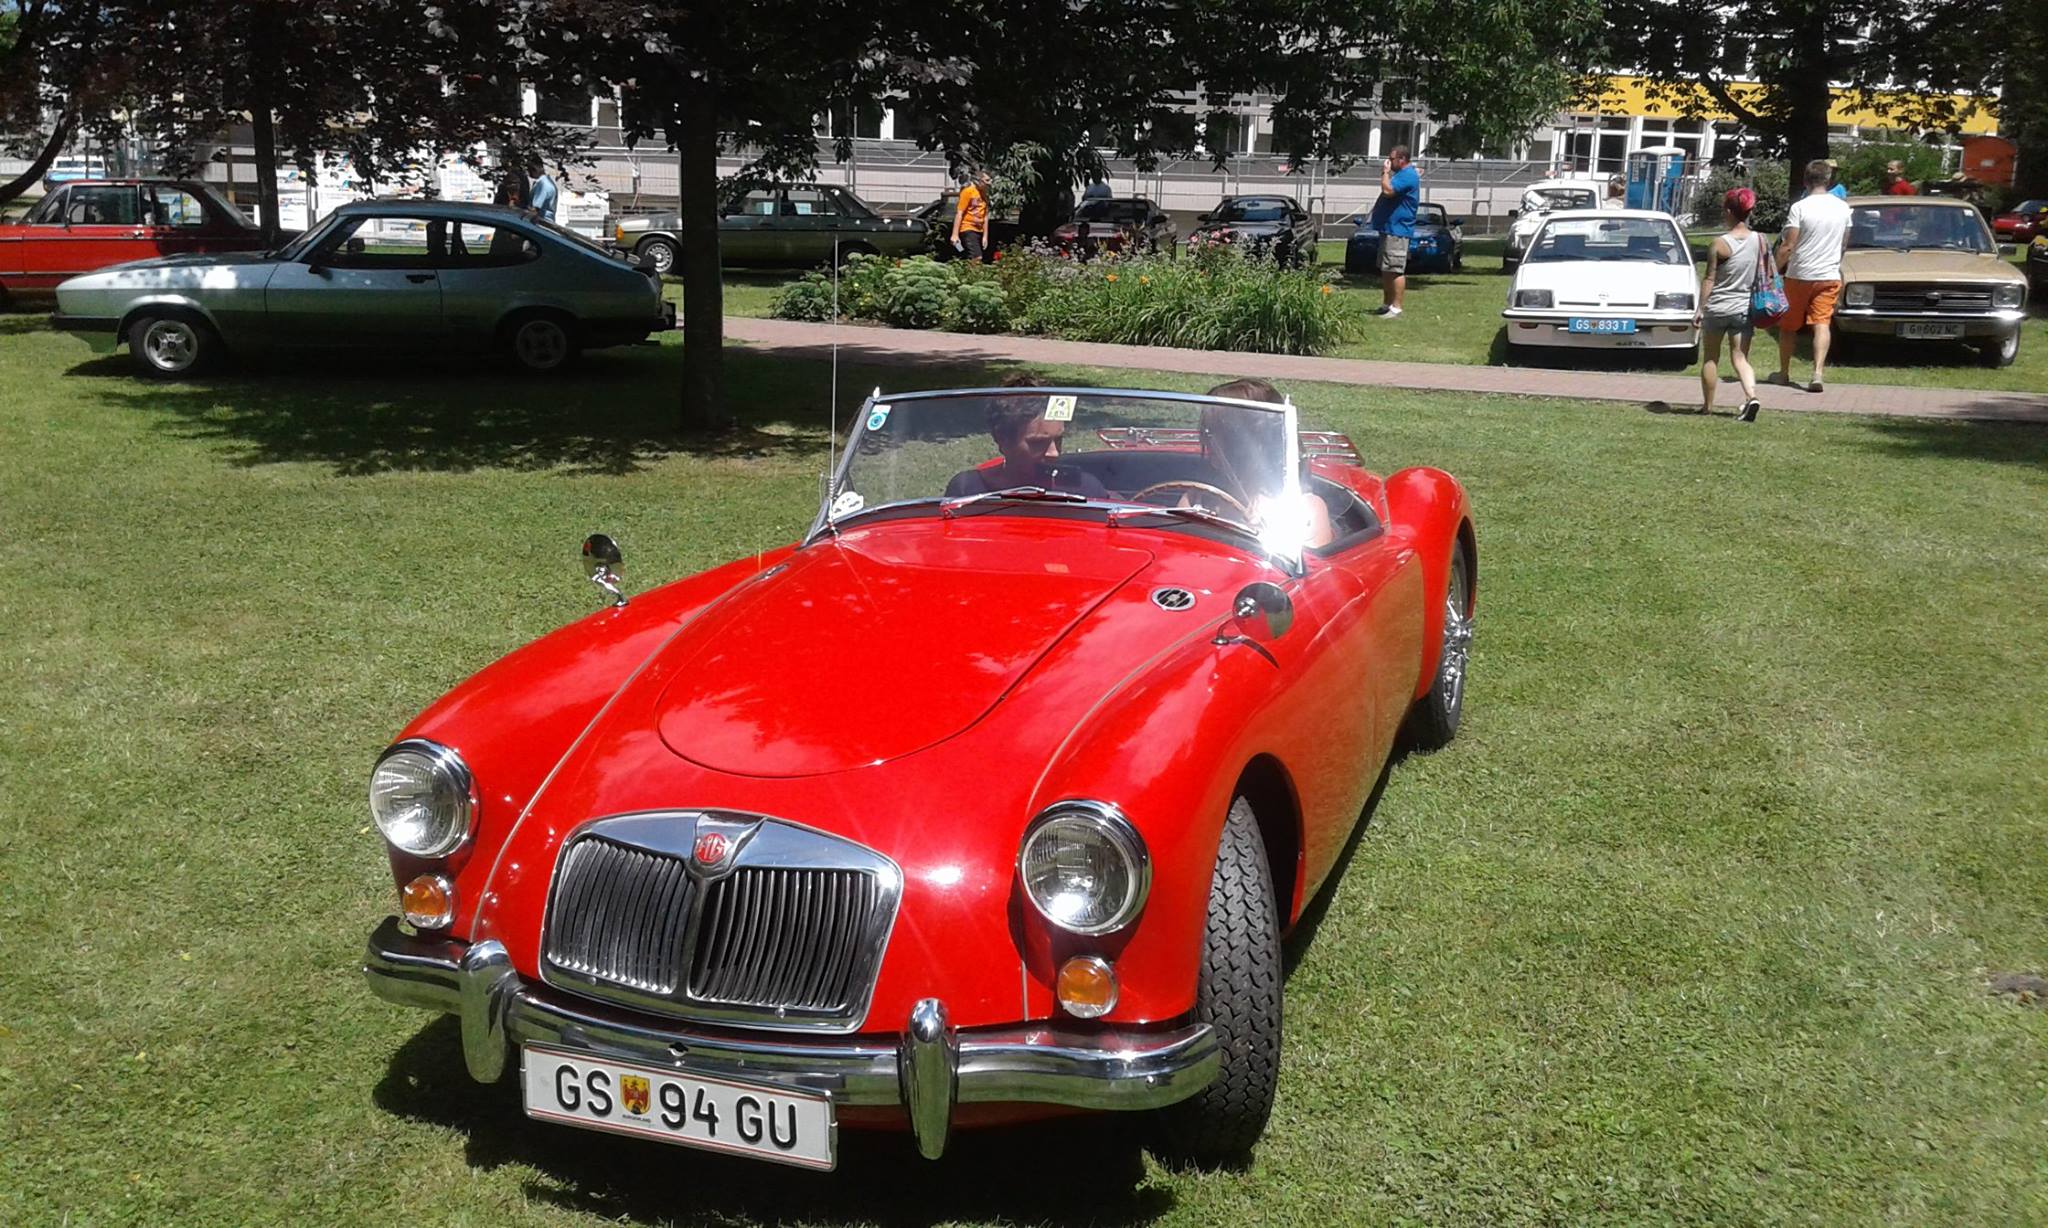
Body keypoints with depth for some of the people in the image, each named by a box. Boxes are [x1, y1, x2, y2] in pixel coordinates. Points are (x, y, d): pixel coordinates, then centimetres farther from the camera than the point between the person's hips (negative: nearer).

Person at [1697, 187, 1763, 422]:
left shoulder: (1719, 244, -13)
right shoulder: (1759, 240, -1)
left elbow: (1709, 279, -10)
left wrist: (1700, 308, -4)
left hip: (1717, 308, -3)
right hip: (1744, 308, 3)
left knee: (1710, 358, 12)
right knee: (1740, 358, 5)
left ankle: (1707, 405, 17)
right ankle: (1751, 396, -19)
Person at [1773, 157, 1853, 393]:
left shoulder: (1800, 207, -13)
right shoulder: (1842, 207, 4)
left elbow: (1787, 246, -15)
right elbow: (1844, 242, 16)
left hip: (1800, 275, -3)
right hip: (1830, 275, 3)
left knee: (1788, 325, 11)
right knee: (1821, 324, -2)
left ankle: (1784, 372, 21)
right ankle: (1818, 373, -18)